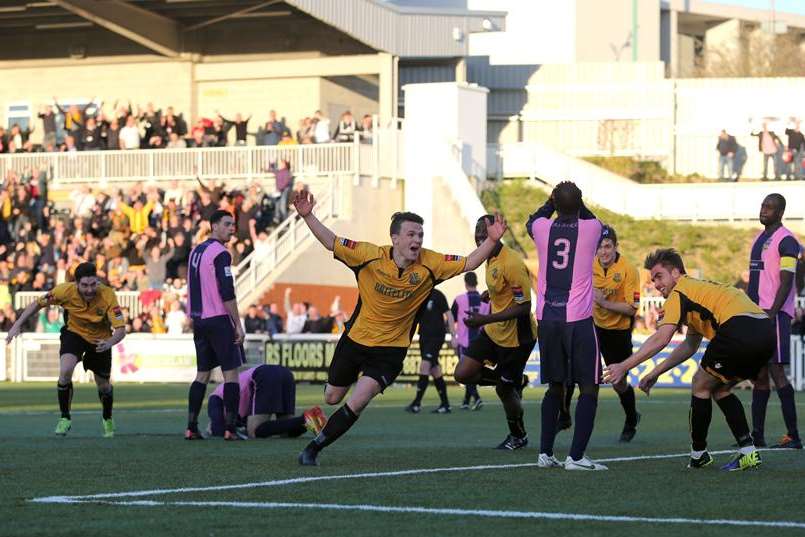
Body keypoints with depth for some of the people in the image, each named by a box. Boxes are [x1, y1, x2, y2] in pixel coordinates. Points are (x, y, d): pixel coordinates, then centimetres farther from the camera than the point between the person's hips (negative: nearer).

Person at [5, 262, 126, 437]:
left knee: (103, 386, 11)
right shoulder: (66, 291, -29)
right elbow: (37, 304, -13)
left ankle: (107, 419, 44)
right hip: (74, 333, 0)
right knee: (65, 371, -27)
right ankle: (65, 419, -7)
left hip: (100, 340, 0)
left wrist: (109, 343, -54)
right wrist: (18, 325, -19)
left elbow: (121, 329, -33)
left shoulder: (107, 295, -32)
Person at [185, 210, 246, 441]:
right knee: (231, 372, -4)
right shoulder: (221, 254, -13)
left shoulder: (195, 252, 15)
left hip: (199, 320, 8)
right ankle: (230, 428, -8)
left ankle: (191, 427, 6)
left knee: (202, 373, 11)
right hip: (219, 319, -8)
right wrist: (238, 325, -14)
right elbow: (227, 293, -18)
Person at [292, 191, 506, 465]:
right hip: (356, 339, 1)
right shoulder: (371, 256, -17)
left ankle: (314, 448, 2)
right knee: (332, 398, 18)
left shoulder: (429, 264, -14)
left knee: (355, 405, -16)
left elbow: (468, 264, -13)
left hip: (391, 349, -1)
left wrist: (491, 241, -28)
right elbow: (331, 242, -15)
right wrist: (308, 217, -28)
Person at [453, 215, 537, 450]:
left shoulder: (512, 263, -25)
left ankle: (518, 436, 28)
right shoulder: (490, 259, 4)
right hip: (494, 331, 9)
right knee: (463, 374, -1)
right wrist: (490, 296, 2)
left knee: (504, 389, 2)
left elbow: (524, 307, -26)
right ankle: (517, 382, 20)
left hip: (516, 337, -9)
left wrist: (485, 319, -30)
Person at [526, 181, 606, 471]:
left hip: (547, 319, 4)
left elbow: (531, 221, 27)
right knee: (589, 388, 1)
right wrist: (578, 205, 26)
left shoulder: (543, 228, 0)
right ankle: (576, 456, -9)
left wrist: (552, 202, 33)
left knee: (555, 387, 17)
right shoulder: (591, 228, -5)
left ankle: (545, 453, 14)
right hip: (578, 319, -4)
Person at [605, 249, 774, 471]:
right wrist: (656, 372, 38)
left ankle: (698, 453, 18)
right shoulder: (699, 288, 33)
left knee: (701, 386, 10)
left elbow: (661, 339, -5)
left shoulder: (679, 292, 5)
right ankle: (748, 452, 14)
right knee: (720, 389, 22)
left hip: (739, 329, -9)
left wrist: (624, 366, -1)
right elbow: (689, 346, 39)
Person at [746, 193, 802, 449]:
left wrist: (771, 315, -22)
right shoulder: (759, 238, 19)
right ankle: (757, 435, 11)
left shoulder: (785, 241, -8)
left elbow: (786, 283, -15)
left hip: (775, 314, -9)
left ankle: (793, 436, -10)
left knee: (776, 371, -12)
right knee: (759, 375, 8)